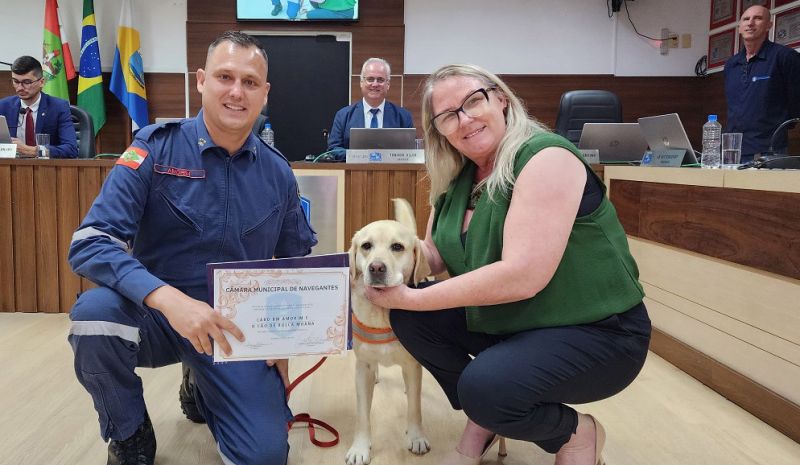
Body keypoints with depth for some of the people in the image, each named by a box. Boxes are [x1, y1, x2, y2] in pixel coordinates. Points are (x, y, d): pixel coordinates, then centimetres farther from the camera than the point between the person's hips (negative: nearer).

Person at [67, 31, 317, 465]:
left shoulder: (277, 172, -1)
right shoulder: (155, 148, -11)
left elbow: (297, 261, 10)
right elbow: (91, 243, -20)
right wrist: (169, 299, -36)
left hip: (236, 323, 2)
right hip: (155, 312, -1)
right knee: (96, 311, -34)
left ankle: (204, 389, 24)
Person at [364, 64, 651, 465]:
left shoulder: (546, 156, -21)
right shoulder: (458, 177, 3)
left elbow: (522, 276, -31)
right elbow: (435, 255, 5)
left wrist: (413, 298, -26)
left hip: (597, 333, -7)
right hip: (508, 324, 8)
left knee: (485, 387, -30)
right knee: (409, 318, -6)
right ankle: (481, 423, 11)